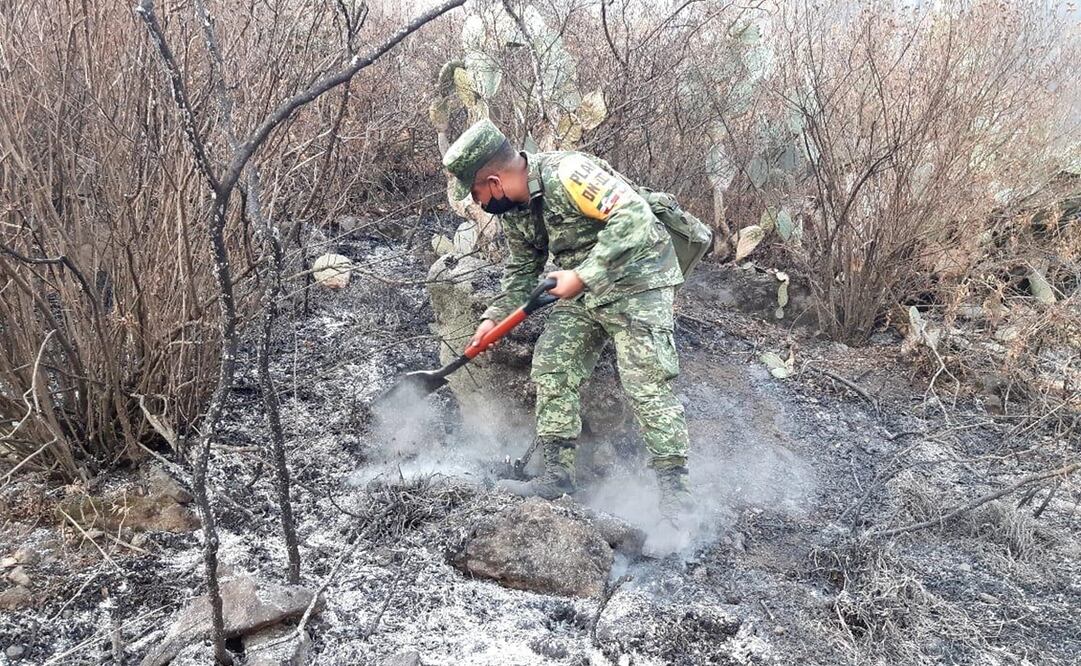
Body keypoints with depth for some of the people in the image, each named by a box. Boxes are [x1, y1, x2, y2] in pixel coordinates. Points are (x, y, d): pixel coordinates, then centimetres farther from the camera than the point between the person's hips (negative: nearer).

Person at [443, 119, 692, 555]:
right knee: (551, 371, 3)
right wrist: (495, 316, 11)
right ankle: (557, 475, 12)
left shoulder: (568, 173, -25)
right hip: (581, 292, 9)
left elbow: (634, 217, -32)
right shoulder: (513, 208, 4)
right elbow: (522, 268, 19)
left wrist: (582, 276, -32)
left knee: (647, 386, -14)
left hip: (635, 281, -9)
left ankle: (675, 501, -9)